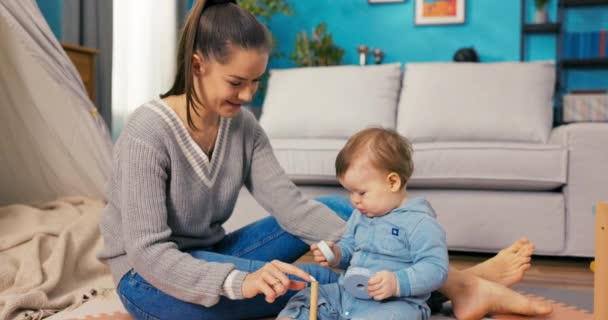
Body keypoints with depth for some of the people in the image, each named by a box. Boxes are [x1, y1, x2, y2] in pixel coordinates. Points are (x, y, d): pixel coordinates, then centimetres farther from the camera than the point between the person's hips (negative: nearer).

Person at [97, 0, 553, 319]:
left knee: (338, 208, -10)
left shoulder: (242, 125, -5)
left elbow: (289, 203, -13)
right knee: (304, 280, -29)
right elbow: (147, 251, -28)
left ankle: (457, 281, -9)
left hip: (210, 259, 6)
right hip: (151, 281, -6)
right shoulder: (147, 134, -23)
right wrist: (240, 282, -42)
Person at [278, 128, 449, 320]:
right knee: (305, 299, 2)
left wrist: (397, 283, -31)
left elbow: (436, 268, -18)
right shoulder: (361, 214, 13)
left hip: (395, 302, -8)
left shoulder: (420, 222, -13)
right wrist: (336, 255, 4)